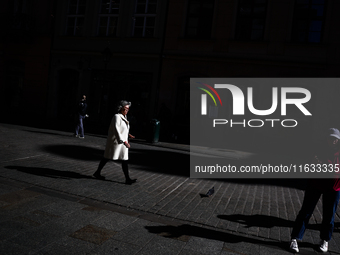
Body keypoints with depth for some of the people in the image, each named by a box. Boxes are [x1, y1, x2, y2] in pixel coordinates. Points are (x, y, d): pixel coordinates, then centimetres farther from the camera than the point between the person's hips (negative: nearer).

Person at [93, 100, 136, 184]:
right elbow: (116, 129, -26)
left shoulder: (124, 117, 12)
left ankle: (127, 179, 4)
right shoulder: (117, 117, -15)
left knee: (125, 160, 2)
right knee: (107, 158, 6)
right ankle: (97, 172, 23)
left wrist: (128, 135, 8)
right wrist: (123, 141, -32)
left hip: (122, 141, 8)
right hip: (115, 141, -8)